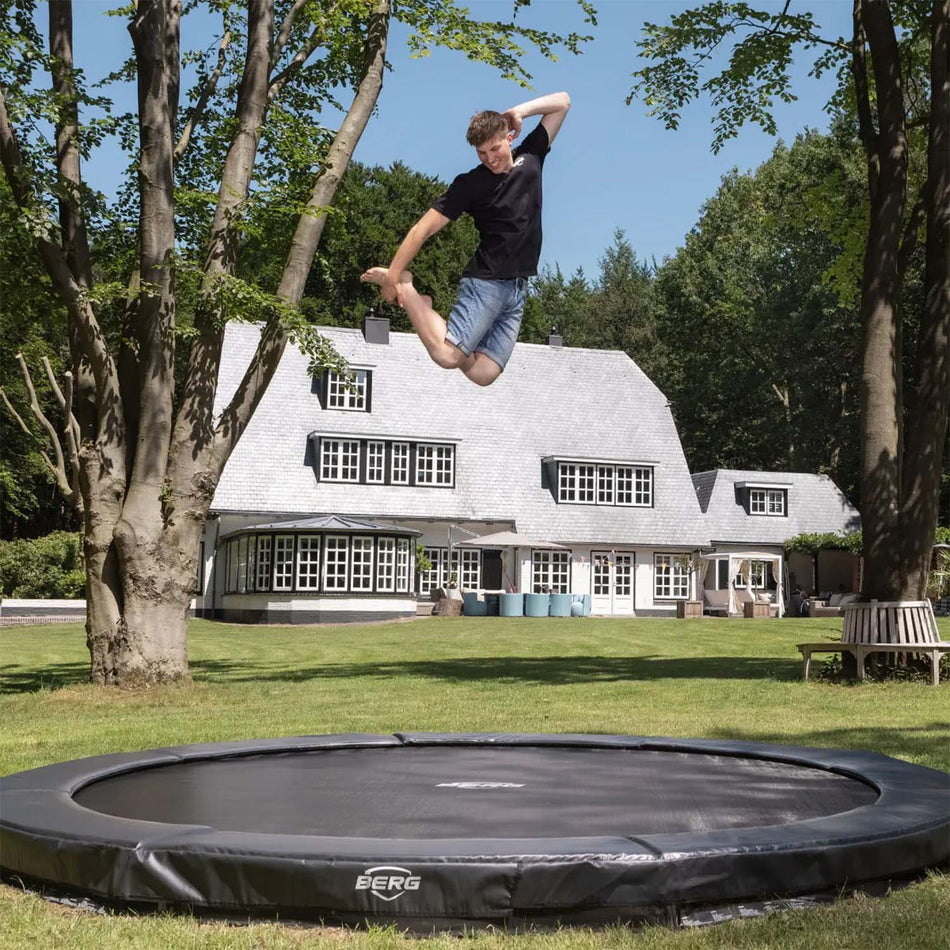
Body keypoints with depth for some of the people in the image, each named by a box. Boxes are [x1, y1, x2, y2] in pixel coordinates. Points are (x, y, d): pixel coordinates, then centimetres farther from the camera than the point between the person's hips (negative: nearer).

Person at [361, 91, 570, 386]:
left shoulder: (530, 158, 9)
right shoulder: (470, 184, -6)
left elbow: (562, 102, 15)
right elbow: (423, 229, -9)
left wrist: (518, 112, -1)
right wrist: (391, 278, -15)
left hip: (518, 289, 5)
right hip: (485, 282, -5)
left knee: (483, 374, -9)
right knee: (447, 356, -23)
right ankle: (407, 290, 0)